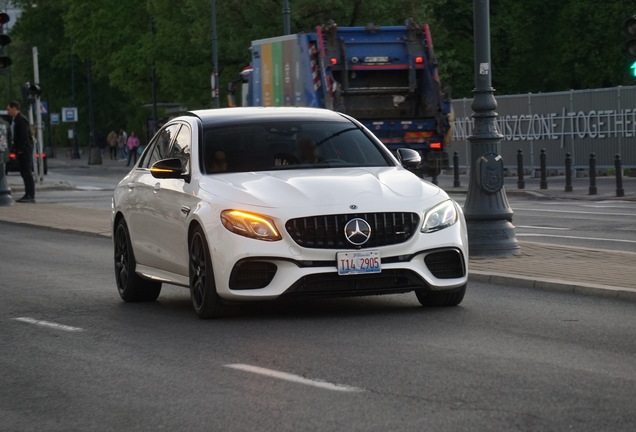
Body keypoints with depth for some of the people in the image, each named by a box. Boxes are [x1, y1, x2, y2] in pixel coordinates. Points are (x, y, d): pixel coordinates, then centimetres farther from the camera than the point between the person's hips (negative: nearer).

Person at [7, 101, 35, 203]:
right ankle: (28, 195, 14)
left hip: (25, 150, -10)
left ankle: (31, 196, -10)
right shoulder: (14, 120, 16)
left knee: (26, 172, -10)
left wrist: (20, 150, -19)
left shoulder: (22, 120, -15)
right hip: (20, 151, 10)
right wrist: (16, 149, 12)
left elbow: (24, 136, -20)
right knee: (24, 173, 10)